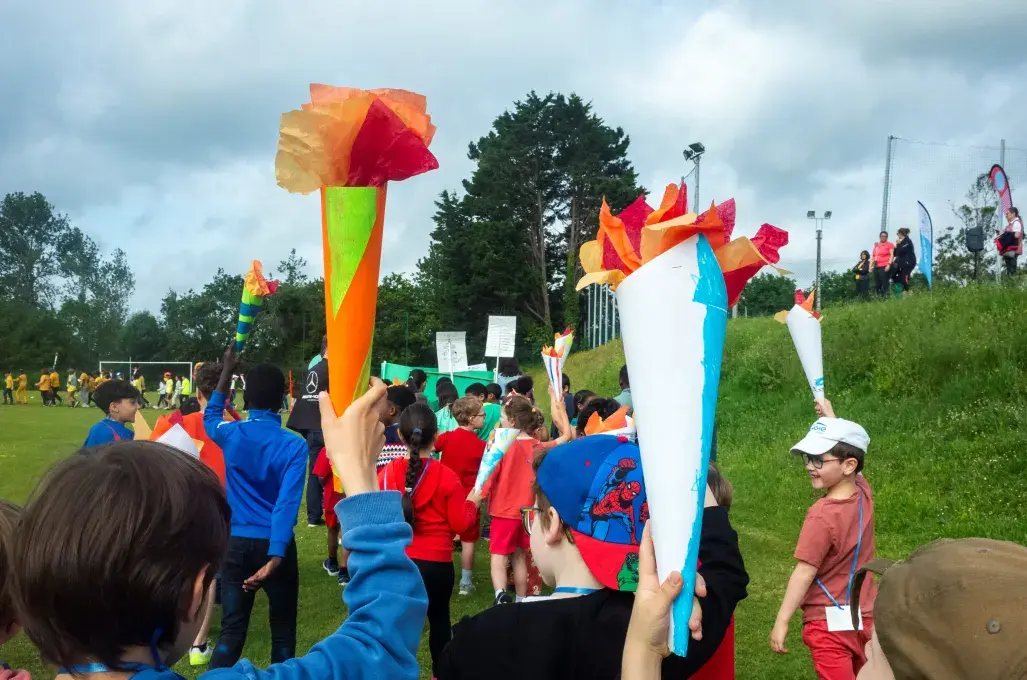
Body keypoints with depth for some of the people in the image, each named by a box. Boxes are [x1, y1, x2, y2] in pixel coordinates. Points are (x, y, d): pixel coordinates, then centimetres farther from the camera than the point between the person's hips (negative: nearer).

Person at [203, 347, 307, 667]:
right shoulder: (294, 445, -11)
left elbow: (210, 416, 25)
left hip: (236, 542, 3)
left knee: (232, 629, 7)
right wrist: (275, 556, -26)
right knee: (282, 627, 12)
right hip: (274, 544, -3)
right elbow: (287, 502, -20)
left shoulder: (230, 434, -1)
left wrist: (227, 371, 27)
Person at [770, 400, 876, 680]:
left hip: (829, 621, -8)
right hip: (864, 618, 8)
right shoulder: (864, 494, -3)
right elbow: (848, 445, 19)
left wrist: (781, 622, -15)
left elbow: (804, 574, -20)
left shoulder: (823, 515, -21)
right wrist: (829, 417, 26)